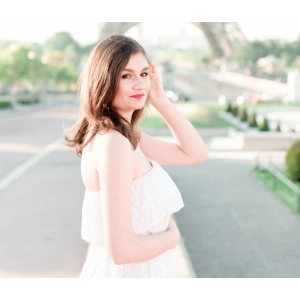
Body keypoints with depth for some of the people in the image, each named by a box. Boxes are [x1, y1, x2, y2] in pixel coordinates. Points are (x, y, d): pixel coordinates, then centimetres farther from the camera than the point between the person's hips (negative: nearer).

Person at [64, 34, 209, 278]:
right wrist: (172, 236, -10)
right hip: (128, 273, -8)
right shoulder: (112, 144, -26)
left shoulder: (124, 134, 1)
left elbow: (196, 154, 6)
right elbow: (121, 250, -28)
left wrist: (160, 99, -2)